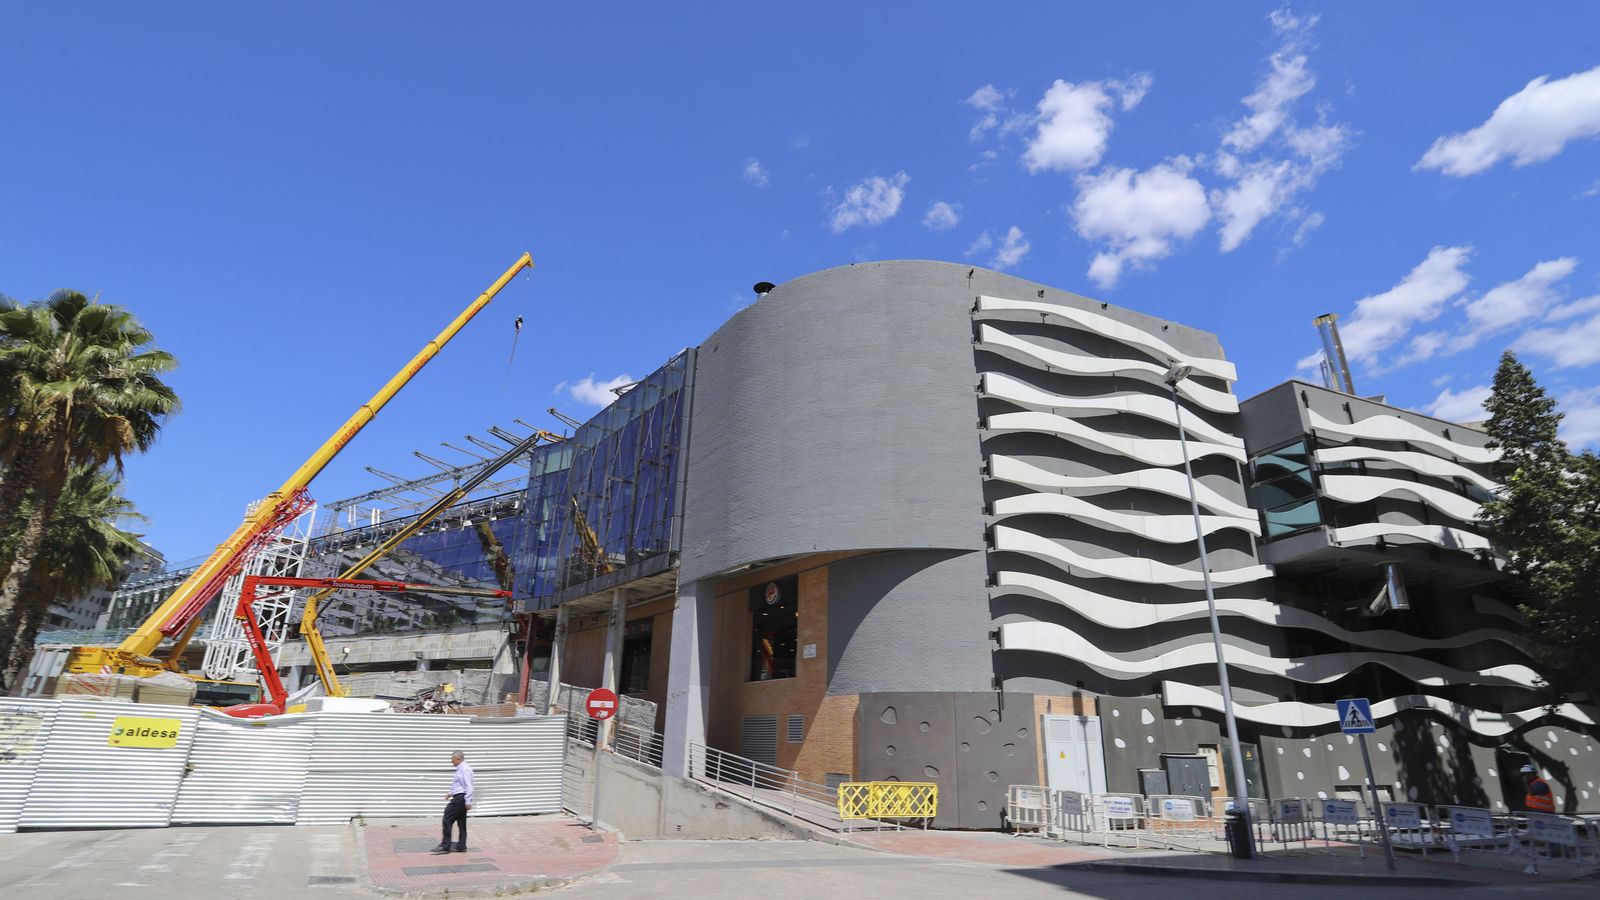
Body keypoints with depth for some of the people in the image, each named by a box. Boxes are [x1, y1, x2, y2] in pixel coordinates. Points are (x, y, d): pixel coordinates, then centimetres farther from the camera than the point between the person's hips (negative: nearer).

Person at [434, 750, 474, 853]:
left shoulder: (464, 769, -17)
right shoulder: (461, 769, 16)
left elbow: (468, 786, -22)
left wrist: (468, 802, -24)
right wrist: (450, 794, 20)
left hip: (459, 799, -10)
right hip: (460, 798, 10)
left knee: (447, 820, -6)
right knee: (461, 823, 12)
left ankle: (445, 846, -1)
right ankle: (461, 846, 17)